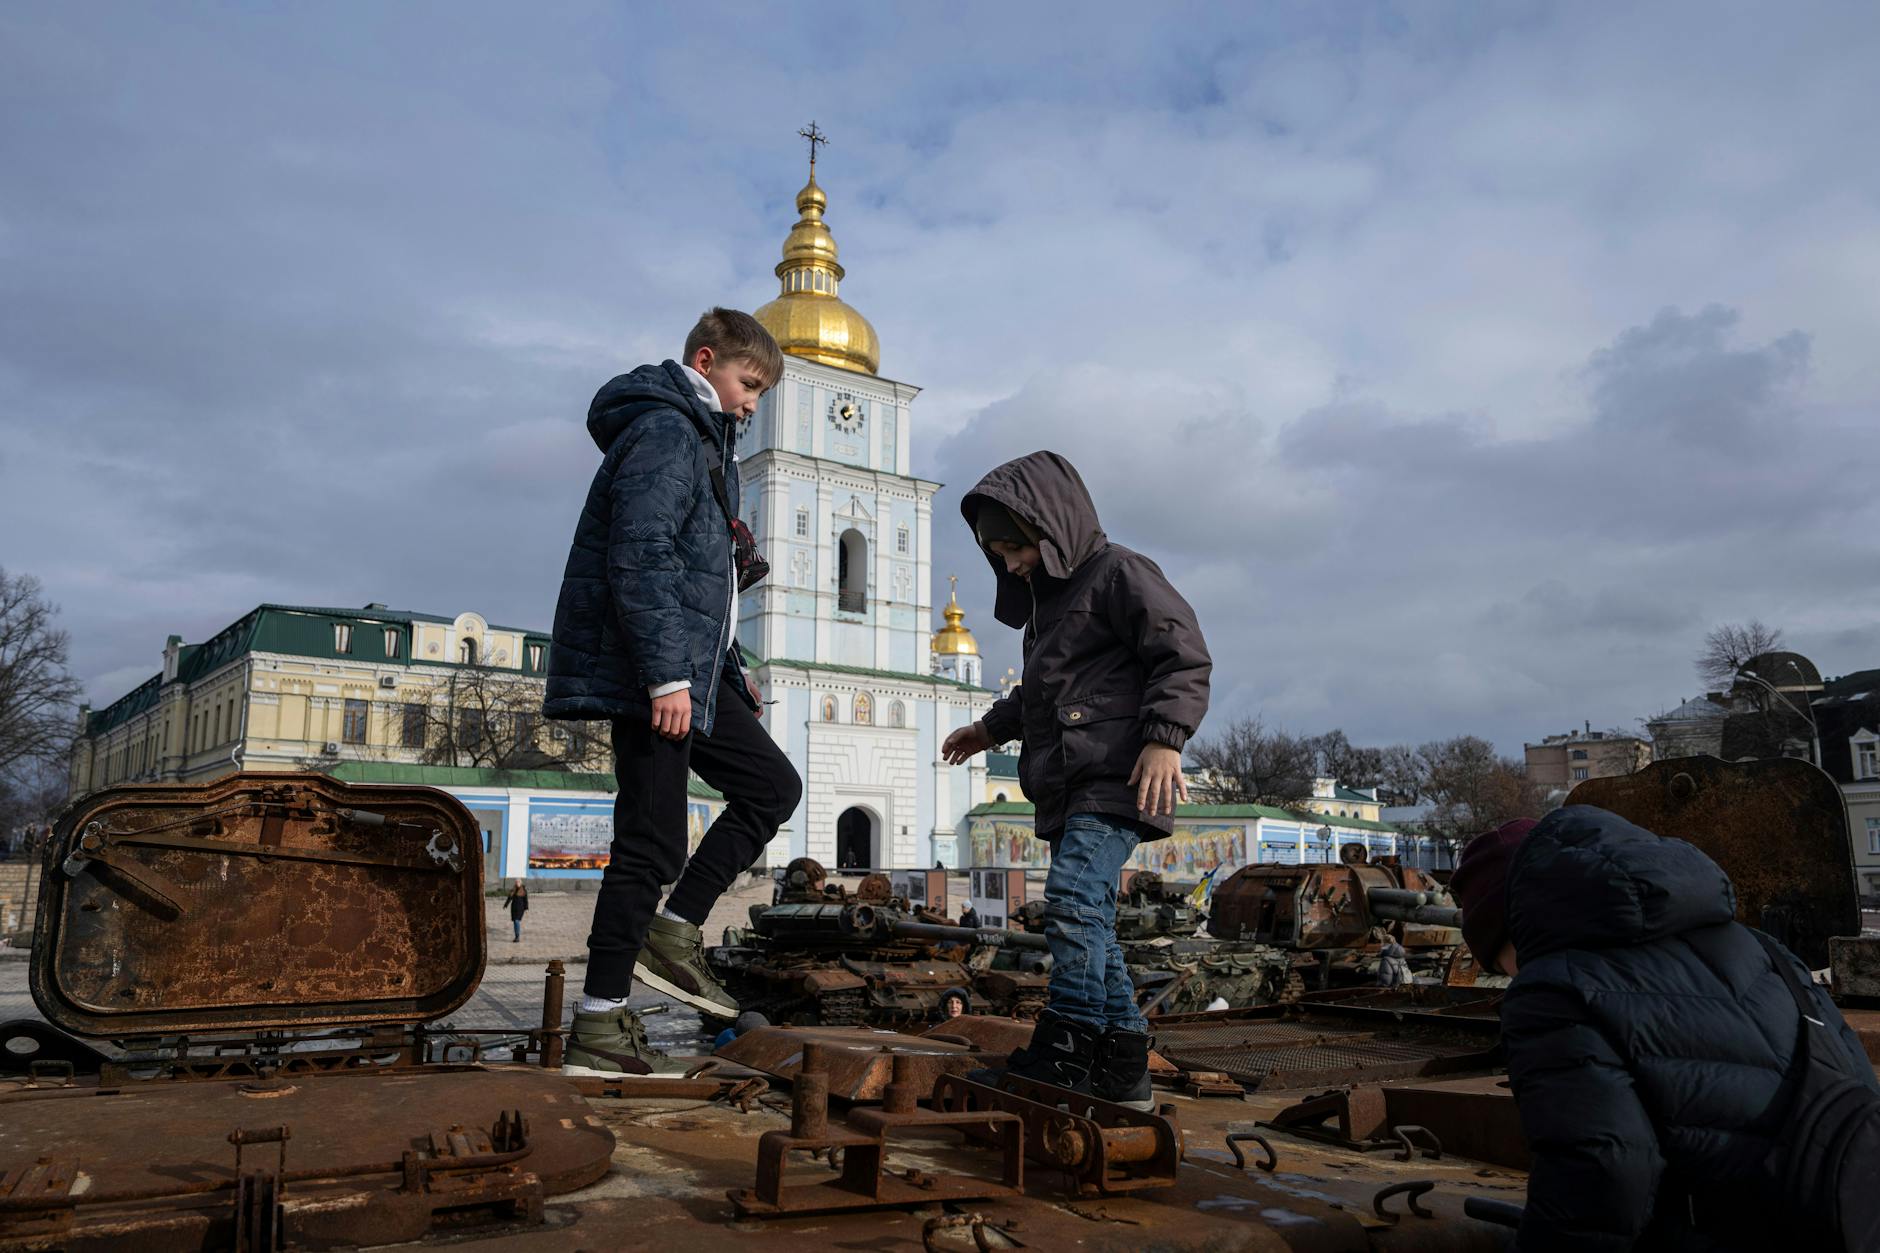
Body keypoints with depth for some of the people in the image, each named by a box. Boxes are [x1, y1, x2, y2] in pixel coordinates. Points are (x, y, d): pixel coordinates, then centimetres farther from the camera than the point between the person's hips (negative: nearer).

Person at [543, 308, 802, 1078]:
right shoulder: (664, 432, -11)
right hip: (649, 677, -10)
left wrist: (729, 668, 23)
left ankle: (672, 934, 12)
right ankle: (598, 1027, 3)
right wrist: (667, 676, -27)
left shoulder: (700, 442, 22)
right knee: (650, 846, -6)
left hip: (691, 673, 10)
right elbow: (640, 558, -23)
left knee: (772, 785, 11)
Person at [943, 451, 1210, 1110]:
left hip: (1115, 778, -9)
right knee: (1089, 918, 7)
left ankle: (1066, 1047, -19)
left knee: (1074, 897, -21)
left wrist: (1164, 737, -21)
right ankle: (1122, 1065, 12)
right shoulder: (1047, 595, 25)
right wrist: (992, 728, 37)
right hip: (1071, 785, 10)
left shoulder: (1118, 573, -3)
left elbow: (1184, 655, -11)